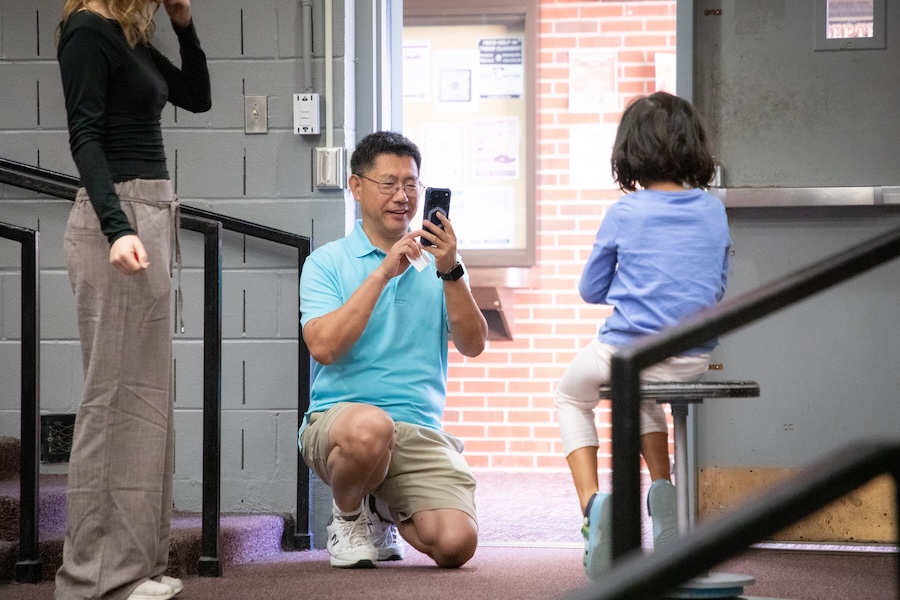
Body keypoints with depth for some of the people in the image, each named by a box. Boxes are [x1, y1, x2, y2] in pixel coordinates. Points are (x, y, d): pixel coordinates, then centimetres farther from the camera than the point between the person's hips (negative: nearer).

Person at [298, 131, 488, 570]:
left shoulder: (436, 263, 15)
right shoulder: (327, 262, 6)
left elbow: (473, 345, 2)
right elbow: (324, 346, -11)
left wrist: (450, 271, -11)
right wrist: (382, 274, -13)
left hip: (420, 431, 4)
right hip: (338, 416, -3)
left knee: (456, 543, -19)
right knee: (370, 427, -41)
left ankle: (384, 509, 19)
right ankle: (348, 516, -4)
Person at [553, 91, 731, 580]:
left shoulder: (625, 213, -9)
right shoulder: (713, 211, 1)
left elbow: (591, 290, 3)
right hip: (694, 360, 4)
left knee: (571, 396, 27)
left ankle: (592, 502, 2)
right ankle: (663, 490, 17)